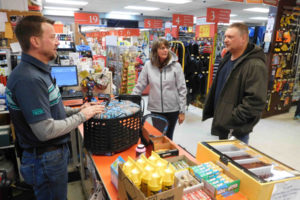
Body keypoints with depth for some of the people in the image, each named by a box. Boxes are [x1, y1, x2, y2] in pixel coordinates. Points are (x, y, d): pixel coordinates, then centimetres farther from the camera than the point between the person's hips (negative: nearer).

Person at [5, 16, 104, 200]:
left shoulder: (39, 71, 5)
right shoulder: (29, 79, -27)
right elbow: (46, 131, -29)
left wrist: (76, 110, 2)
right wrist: (81, 116, -18)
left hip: (57, 151, 9)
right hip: (46, 159, -9)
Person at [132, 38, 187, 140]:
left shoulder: (176, 65, -7)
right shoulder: (148, 65, -3)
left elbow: (182, 89, -5)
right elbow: (139, 86, 4)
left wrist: (182, 111, -5)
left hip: (172, 109, -1)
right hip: (155, 109, 1)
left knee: (168, 137, 12)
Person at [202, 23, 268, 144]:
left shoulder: (255, 65, -20)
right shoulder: (227, 59, 8)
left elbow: (255, 101, -26)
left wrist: (233, 120, -23)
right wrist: (214, 113, 13)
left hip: (237, 129, -8)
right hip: (222, 123, 9)